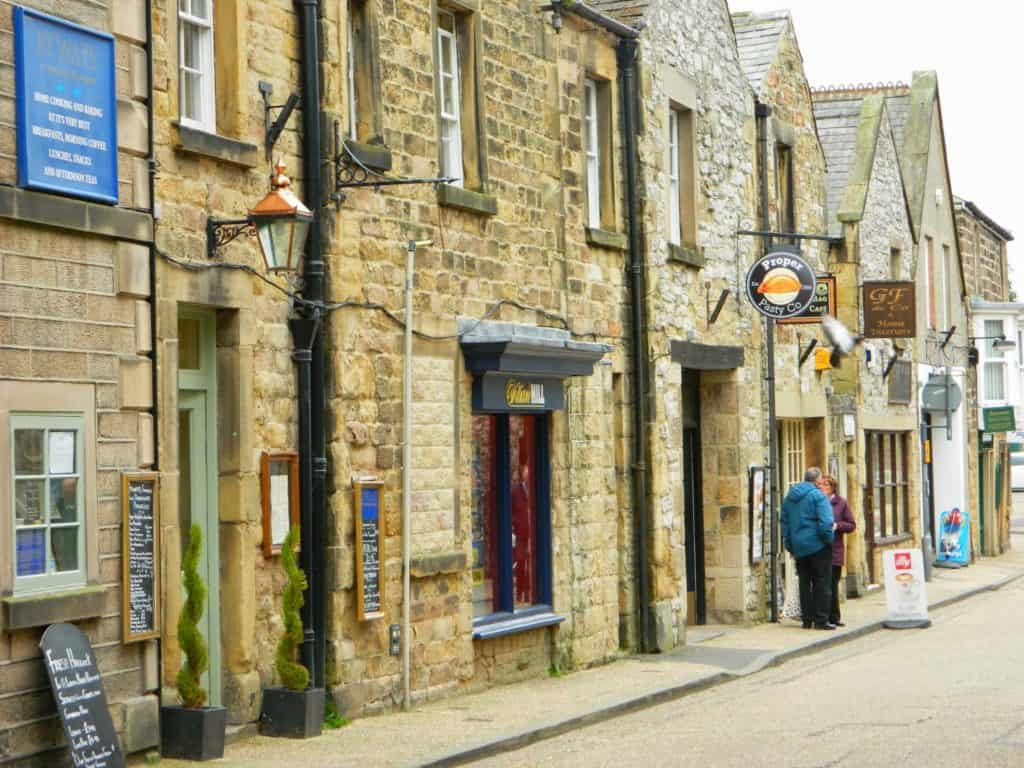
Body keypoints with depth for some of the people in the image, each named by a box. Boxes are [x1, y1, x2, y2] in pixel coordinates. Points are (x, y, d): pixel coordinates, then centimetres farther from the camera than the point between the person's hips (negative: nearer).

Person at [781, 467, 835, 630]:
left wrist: (790, 546, 19)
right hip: (818, 546, -6)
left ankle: (807, 619, 13)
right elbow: (825, 523, -20)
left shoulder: (789, 497, 11)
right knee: (821, 583, 0)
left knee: (805, 583, 12)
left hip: (799, 548, 6)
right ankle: (821, 620, -1)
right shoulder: (818, 496, -12)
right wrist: (830, 537, -5)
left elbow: (784, 523, 15)